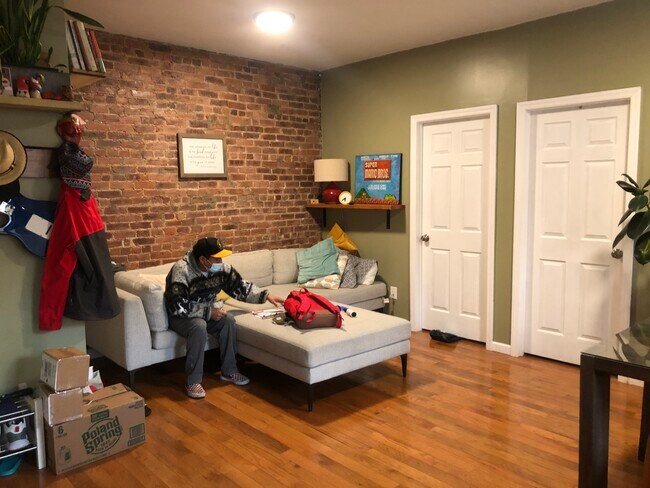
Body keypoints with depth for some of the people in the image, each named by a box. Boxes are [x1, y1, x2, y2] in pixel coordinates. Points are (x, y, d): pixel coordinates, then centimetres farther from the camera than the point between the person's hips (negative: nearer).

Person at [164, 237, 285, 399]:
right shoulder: (181, 270, -29)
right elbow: (177, 307, -30)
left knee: (228, 320, -21)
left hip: (207, 312, 6)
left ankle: (229, 371, -5)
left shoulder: (222, 268, -11)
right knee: (199, 326, -35)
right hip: (180, 317, -5)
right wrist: (209, 312, -29)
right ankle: (193, 381, -22)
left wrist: (266, 296, -11)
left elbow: (240, 287, 0)